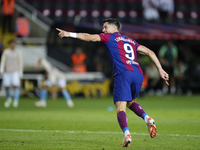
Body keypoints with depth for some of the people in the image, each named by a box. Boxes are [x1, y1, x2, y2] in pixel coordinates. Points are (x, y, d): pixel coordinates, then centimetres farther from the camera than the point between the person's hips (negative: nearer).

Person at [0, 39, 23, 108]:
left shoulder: (18, 53, 3)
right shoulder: (6, 52, 3)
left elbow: (20, 63, 5)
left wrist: (20, 73, 2)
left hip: (15, 72, -1)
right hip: (7, 72, 1)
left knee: (16, 86, -17)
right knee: (7, 86, 4)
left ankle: (16, 101, -20)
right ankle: (8, 99, 30)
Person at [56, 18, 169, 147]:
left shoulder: (110, 37, 16)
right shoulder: (131, 41, 31)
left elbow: (89, 37, 7)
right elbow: (150, 52, 27)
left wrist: (70, 34, 14)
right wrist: (160, 70, 26)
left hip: (123, 73, -6)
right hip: (138, 74, 6)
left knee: (121, 109, -8)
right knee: (131, 102, 26)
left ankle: (127, 134, -30)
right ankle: (147, 119, -1)